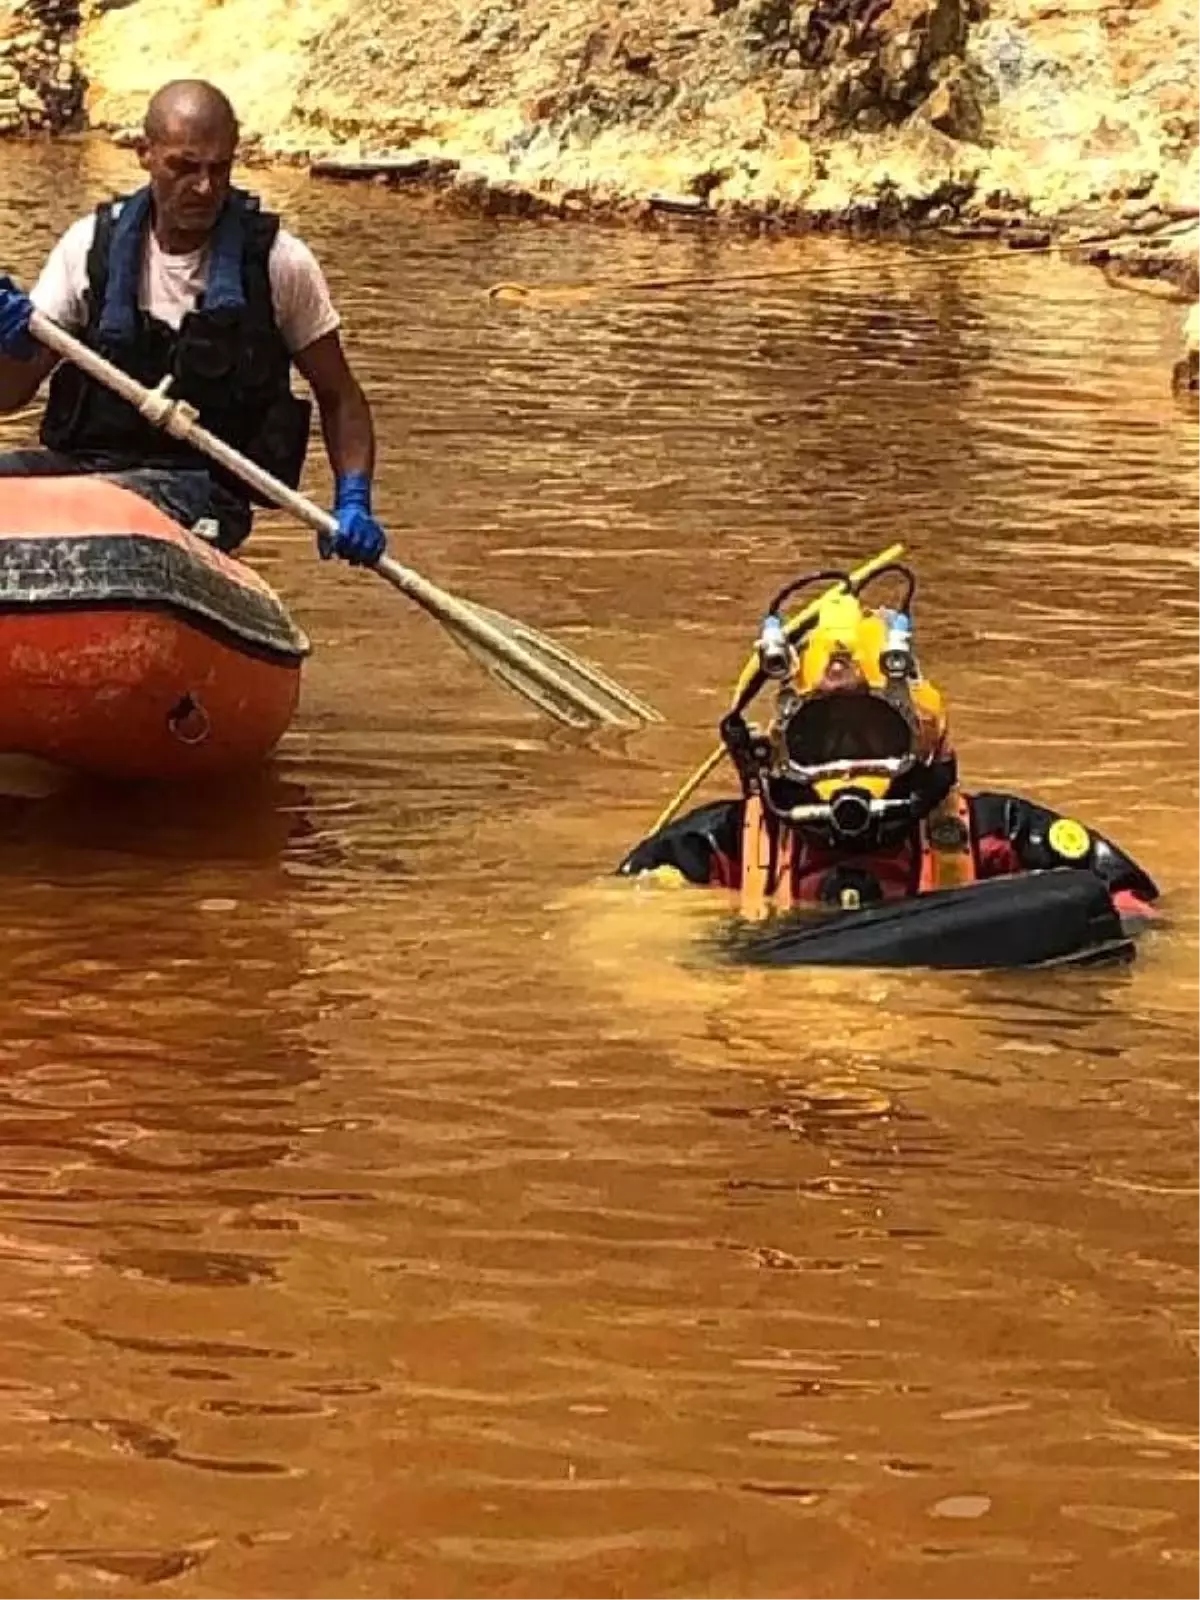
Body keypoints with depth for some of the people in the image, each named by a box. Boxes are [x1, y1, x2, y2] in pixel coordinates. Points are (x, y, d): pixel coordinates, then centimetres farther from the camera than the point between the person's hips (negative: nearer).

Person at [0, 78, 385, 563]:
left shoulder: (278, 262, 1)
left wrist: (353, 502, -4)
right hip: (84, 460, 3)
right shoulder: (91, 245, 7)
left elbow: (339, 399, 12)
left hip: (204, 485, -3)